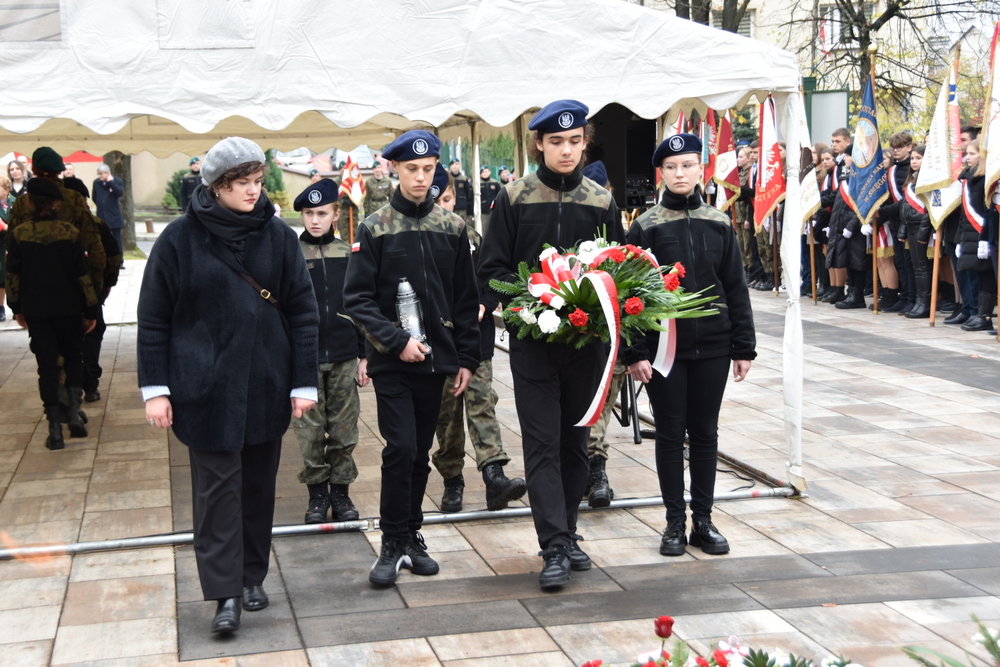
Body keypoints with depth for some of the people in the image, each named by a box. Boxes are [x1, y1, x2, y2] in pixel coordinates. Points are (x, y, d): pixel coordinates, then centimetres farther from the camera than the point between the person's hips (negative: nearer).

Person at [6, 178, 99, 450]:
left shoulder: (18, 234, -7)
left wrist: (17, 308, 10)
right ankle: (74, 412, 1)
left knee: (47, 366, 5)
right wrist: (91, 310, 2)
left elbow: (13, 276, -2)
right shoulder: (71, 233, -8)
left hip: (35, 312, 0)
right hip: (69, 309, 0)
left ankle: (55, 431, 3)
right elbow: (83, 275, -6)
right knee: (73, 358, 19)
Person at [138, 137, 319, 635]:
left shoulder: (278, 236, 2)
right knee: (217, 486, -3)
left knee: (258, 483, 11)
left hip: (266, 386, 3)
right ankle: (225, 593, 1)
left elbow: (303, 313, 3)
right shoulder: (180, 239, -4)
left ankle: (252, 575, 26)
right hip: (206, 387, -3)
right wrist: (155, 388, -5)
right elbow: (153, 318, 0)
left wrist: (304, 383, -1)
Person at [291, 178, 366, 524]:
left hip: (344, 356, 2)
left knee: (344, 428, 6)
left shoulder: (347, 253, 6)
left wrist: (363, 356, 8)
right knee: (310, 430, 2)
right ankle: (317, 494, 15)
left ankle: (340, 491, 18)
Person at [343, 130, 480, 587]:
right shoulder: (375, 229, -2)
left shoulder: (451, 228, 7)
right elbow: (357, 298, -6)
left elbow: (467, 299, 10)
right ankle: (393, 543, 2)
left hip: (436, 359, 3)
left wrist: (467, 358, 5)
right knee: (401, 448, -10)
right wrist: (397, 341, -14)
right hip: (391, 362, -3)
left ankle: (411, 537, 22)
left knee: (421, 452, 9)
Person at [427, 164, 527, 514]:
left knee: (482, 403, -8)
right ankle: (452, 481, 17)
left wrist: (483, 306, -7)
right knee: (446, 412, 6)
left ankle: (494, 475, -17)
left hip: (476, 340, 2)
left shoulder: (472, 239, 9)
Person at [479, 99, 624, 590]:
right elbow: (492, 269, 0)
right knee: (542, 444, -5)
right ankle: (554, 548, -4)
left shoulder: (601, 201, 7)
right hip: (533, 341, -2)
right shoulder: (513, 199, 1)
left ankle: (566, 535, 24)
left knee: (575, 442, 11)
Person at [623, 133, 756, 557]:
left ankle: (703, 520, 19)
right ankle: (675, 523, 15)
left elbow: (735, 288, 8)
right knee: (670, 434, 5)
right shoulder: (647, 226, -3)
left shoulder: (718, 224, 5)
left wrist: (743, 347, 4)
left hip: (712, 346, 2)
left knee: (705, 433, 9)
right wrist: (634, 353, -10)